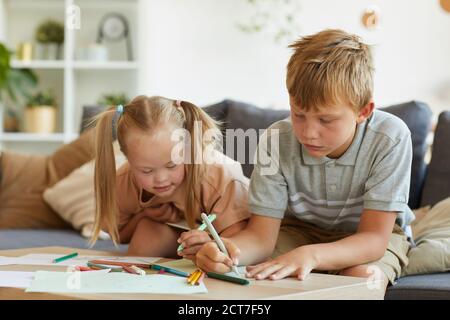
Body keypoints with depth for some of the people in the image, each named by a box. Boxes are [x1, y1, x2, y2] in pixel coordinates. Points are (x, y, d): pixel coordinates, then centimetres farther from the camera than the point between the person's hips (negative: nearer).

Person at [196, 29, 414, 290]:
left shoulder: (390, 138, -31)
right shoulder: (276, 140, -24)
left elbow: (375, 237, -30)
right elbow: (261, 235, -22)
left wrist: (311, 255, -50)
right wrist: (230, 249, -48)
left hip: (367, 235, 1)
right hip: (299, 229, 0)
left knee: (363, 276, -33)